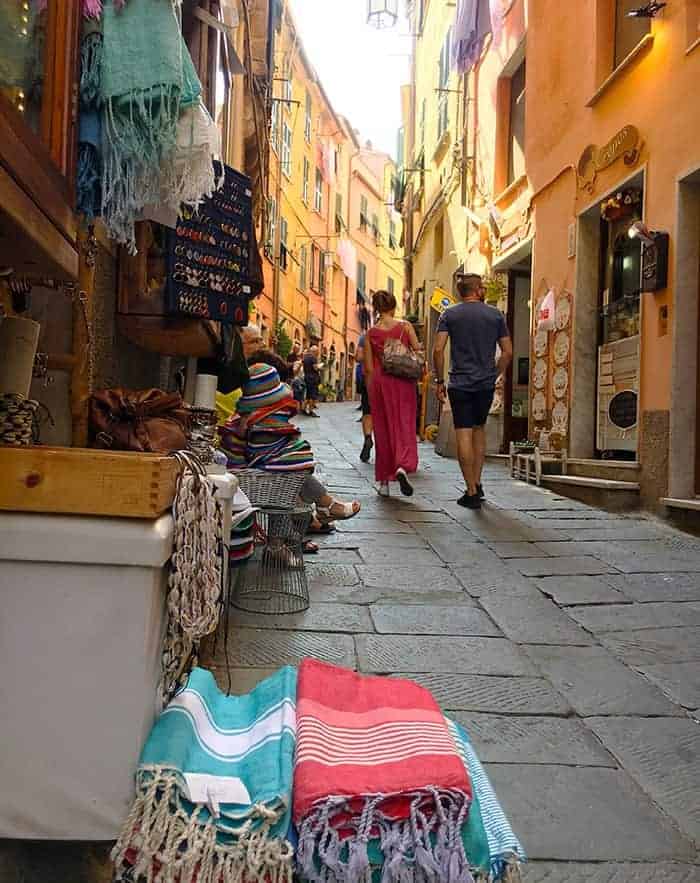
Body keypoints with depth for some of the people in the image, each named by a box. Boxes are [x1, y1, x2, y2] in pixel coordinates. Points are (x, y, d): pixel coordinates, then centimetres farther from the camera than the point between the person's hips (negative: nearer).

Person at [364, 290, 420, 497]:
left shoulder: (371, 333, 1)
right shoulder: (405, 326, -2)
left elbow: (368, 368, 2)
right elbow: (418, 352, -2)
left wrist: (370, 391, 12)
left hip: (379, 380, 1)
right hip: (403, 381, -1)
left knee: (382, 429, 9)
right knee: (404, 425, 2)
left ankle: (383, 481, 14)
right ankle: (403, 466, -24)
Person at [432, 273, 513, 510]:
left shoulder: (449, 315, 2)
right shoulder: (495, 315, 5)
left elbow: (438, 350, -7)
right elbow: (508, 352, 4)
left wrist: (439, 381, 0)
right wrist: (494, 375, 16)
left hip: (460, 383, -2)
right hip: (486, 384, 2)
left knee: (464, 435, -2)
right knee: (479, 429, 19)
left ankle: (471, 492, -2)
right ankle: (477, 483, 20)